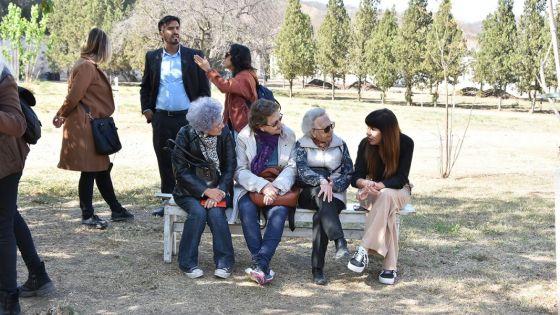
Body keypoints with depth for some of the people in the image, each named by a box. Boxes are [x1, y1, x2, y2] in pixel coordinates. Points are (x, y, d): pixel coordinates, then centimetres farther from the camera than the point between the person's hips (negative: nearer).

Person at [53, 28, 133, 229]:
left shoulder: (90, 66, 14)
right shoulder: (86, 67, -16)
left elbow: (74, 97, 14)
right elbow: (74, 97, -17)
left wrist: (62, 115, 17)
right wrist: (62, 115, -2)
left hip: (93, 126, 10)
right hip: (84, 126, -10)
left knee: (102, 169, 14)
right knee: (89, 171, -1)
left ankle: (116, 211, 22)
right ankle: (87, 215, 9)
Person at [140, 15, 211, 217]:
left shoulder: (194, 56, 1)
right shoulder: (152, 57, 8)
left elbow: (204, 88, 3)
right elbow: (145, 87, 16)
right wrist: (146, 109, 4)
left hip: (187, 117, -2)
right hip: (161, 118, 2)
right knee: (165, 163, 8)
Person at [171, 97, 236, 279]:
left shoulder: (225, 134, -5)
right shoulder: (186, 135, -10)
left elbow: (230, 167, -4)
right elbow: (180, 170, -11)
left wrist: (220, 192, -21)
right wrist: (206, 191, -20)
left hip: (217, 188, 1)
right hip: (190, 190, -1)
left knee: (215, 212, -28)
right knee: (198, 212, -29)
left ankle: (224, 262, -17)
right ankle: (188, 263, -17)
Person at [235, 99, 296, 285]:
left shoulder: (288, 135, 0)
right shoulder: (244, 137, -3)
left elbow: (292, 167, -5)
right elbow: (239, 171, -8)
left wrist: (276, 187, -23)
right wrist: (263, 186, -23)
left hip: (279, 190, 0)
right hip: (252, 189, 0)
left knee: (279, 212, -32)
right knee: (247, 209, -32)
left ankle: (260, 264, -36)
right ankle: (263, 266, -31)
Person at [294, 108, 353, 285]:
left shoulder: (340, 144, 11)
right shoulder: (302, 145, 6)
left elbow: (348, 174, 5)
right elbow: (302, 170, -12)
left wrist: (332, 184, -15)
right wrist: (322, 181, -29)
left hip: (334, 193, 1)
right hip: (308, 194, -1)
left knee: (321, 216, -31)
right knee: (320, 193, -36)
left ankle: (317, 269, -30)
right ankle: (340, 242, -50)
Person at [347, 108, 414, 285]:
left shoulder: (405, 143, -16)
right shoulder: (365, 144, -12)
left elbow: (401, 178, -20)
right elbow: (356, 177, -14)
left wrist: (378, 186, -39)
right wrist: (366, 184, -39)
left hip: (398, 191, -1)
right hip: (372, 193, 1)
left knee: (386, 196, -39)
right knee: (388, 211, -36)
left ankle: (364, 251, -43)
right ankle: (390, 267, -38)